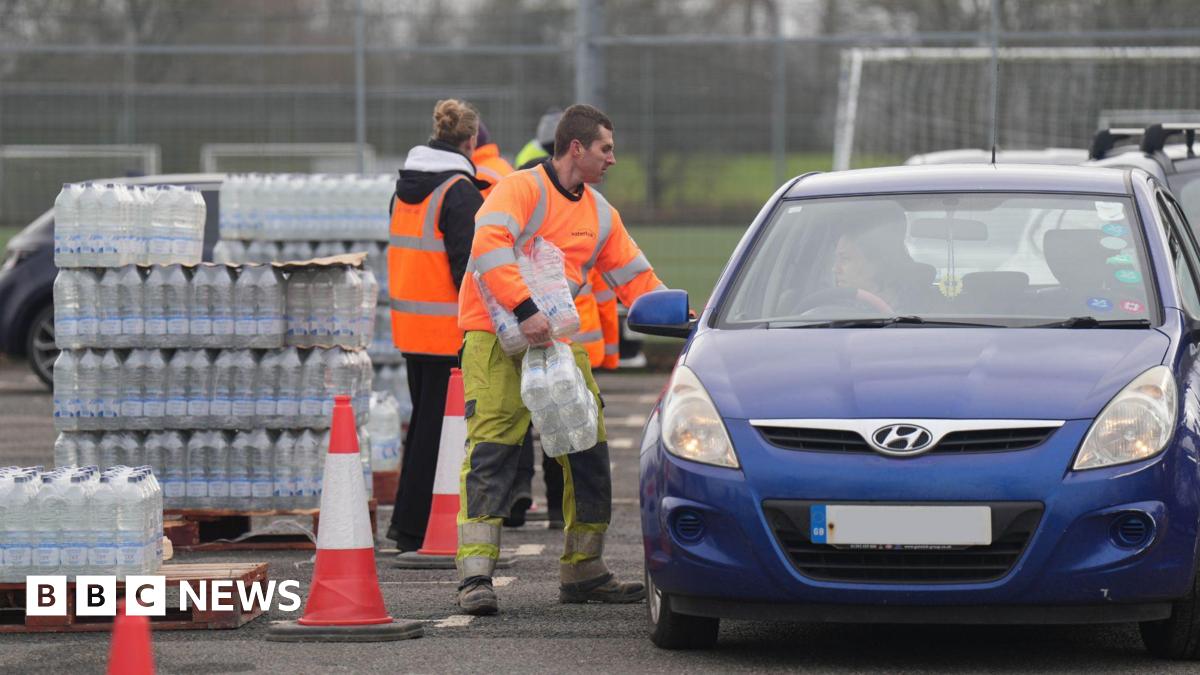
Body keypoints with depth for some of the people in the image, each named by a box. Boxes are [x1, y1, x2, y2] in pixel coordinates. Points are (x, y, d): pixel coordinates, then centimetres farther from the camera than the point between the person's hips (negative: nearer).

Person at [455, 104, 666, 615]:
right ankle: (476, 577, -17)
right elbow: (489, 246, -25)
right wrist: (524, 309, -33)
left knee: (589, 452, 7)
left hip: (559, 341, 7)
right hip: (497, 339, -7)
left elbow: (635, 277, 21)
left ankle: (584, 572, 18)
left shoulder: (600, 214, 15)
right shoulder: (522, 189, -9)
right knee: (490, 453, -14)